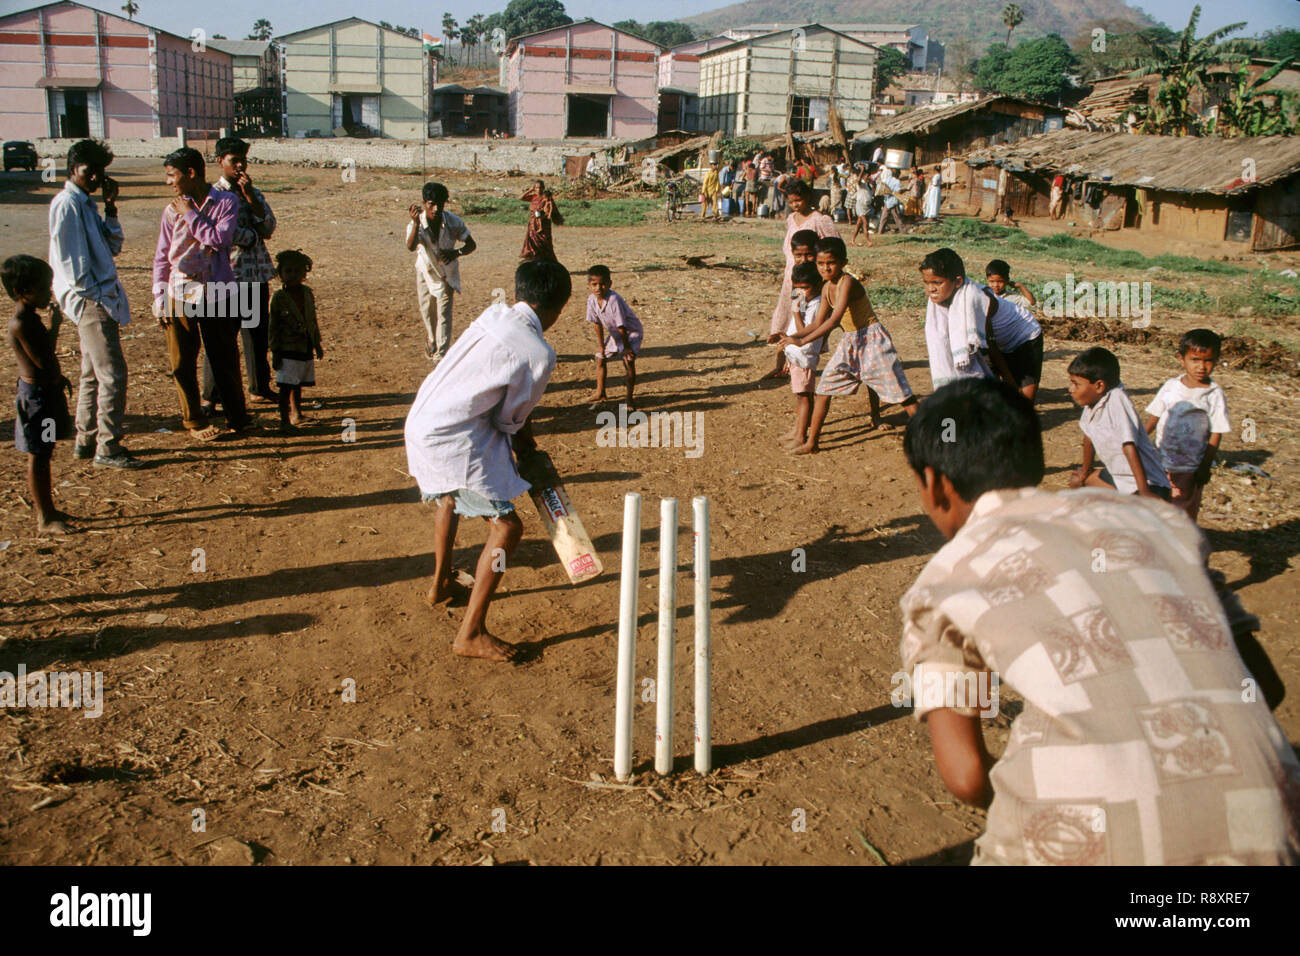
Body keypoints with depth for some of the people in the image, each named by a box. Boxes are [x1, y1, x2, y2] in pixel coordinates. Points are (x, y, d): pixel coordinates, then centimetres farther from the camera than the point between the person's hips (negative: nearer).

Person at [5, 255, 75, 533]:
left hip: (48, 389, 10)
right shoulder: (21, 324, -22)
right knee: (37, 458, -1)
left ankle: (47, 510, 29)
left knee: (44, 454, 18)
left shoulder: (31, 318, 9)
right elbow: (43, 361, -27)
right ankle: (45, 519, 6)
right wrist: (54, 327, -21)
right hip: (36, 394, -10)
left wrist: (58, 378, 27)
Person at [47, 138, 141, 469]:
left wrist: (111, 209, 5)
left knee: (93, 374, 15)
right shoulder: (67, 203, -12)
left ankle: (85, 442, 24)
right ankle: (107, 448, -5)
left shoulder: (86, 203, 15)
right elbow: (69, 259, -17)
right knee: (112, 374, -10)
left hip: (101, 297, 10)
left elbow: (113, 246, 15)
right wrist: (93, 295, -15)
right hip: (89, 301, -10)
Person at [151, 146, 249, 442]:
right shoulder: (173, 209, 3)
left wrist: (191, 215, -10)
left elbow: (220, 239, -15)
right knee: (183, 363, 5)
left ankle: (237, 417, 25)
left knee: (225, 360, 8)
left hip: (218, 294, -1)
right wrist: (159, 298, 2)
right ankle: (194, 421, 20)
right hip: (181, 295, 2)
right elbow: (162, 257, 7)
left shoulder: (226, 201, -2)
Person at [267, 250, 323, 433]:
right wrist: (275, 352, -10)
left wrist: (317, 343, 16)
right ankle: (284, 420, -1)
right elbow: (273, 327, -8)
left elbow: (313, 319, 15)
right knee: (286, 386, -6)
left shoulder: (307, 293, 5)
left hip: (306, 348, 5)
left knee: (298, 383, 18)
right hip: (288, 349, -5)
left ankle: (296, 412, 35)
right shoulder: (279, 298, -10)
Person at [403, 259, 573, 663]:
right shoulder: (538, 354, -14)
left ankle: (441, 584, 53)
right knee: (505, 527, -3)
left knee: (449, 495, 34)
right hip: (454, 442, -9)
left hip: (420, 422, 9)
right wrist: (523, 439, 16)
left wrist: (520, 430, 17)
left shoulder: (493, 314, 6)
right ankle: (470, 634, -3)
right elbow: (511, 418, -4)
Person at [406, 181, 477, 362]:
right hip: (425, 272, 1)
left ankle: (441, 356, -5)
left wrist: (456, 252, -32)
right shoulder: (416, 224, -26)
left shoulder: (454, 222, -22)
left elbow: (471, 244, -10)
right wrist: (416, 223, -61)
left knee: (444, 313, -9)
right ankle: (431, 341, 45)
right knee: (427, 312, 16)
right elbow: (411, 247, -45)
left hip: (446, 273, -1)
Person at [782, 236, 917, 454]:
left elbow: (834, 319, -29)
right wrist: (793, 337, -4)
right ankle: (811, 442, 9)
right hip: (849, 342, 8)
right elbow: (818, 323, 10)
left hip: (872, 338, -8)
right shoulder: (826, 288, 3)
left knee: (896, 387, -6)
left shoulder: (847, 282, -22)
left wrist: (802, 340, -31)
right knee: (825, 386, 4)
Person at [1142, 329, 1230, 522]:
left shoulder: (1214, 395, -9)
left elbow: (1215, 435, -8)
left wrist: (1205, 468, -11)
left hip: (1189, 468, -3)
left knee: (1183, 514, 5)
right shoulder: (1171, 386, 0)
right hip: (1161, 462, 4)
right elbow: (1152, 419, 9)